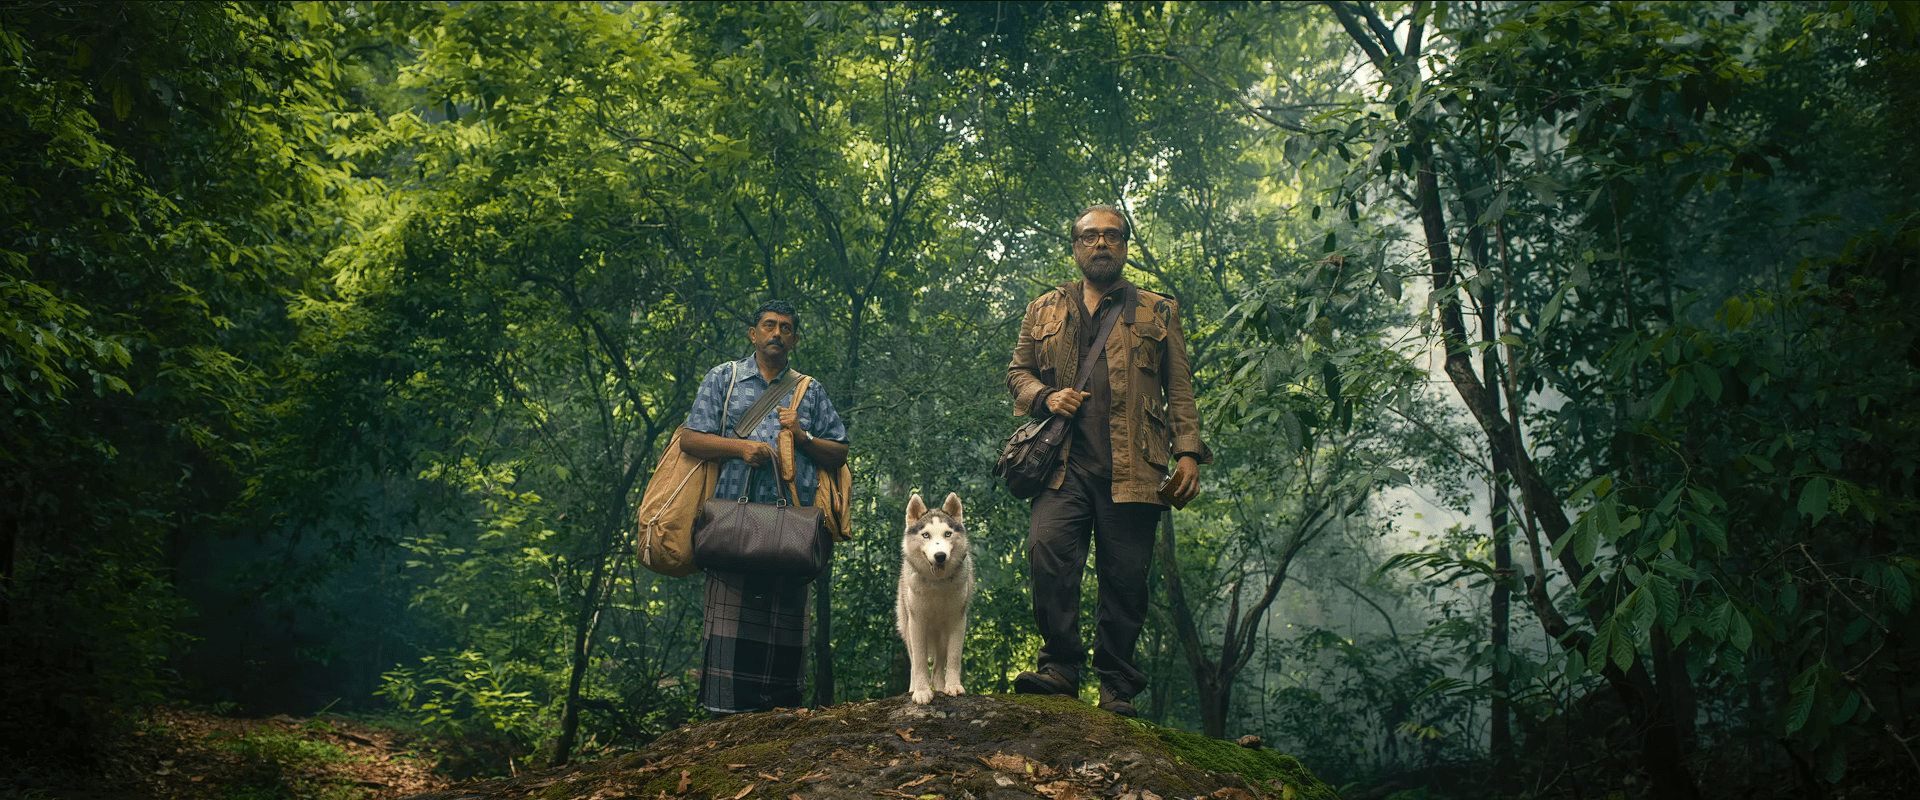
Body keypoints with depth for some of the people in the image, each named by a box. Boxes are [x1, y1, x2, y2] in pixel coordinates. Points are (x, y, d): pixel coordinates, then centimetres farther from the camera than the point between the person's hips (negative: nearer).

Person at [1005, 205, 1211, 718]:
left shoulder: (1158, 314, 19)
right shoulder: (1044, 311, 22)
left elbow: (1180, 391, 14)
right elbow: (1017, 372, 23)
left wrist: (1188, 451, 2)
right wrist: (1046, 397, 1)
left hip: (1132, 469, 0)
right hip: (1065, 463, 1)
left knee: (1125, 576, -3)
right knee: (1046, 549, -21)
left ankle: (1117, 687, 5)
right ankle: (1060, 667, -14)